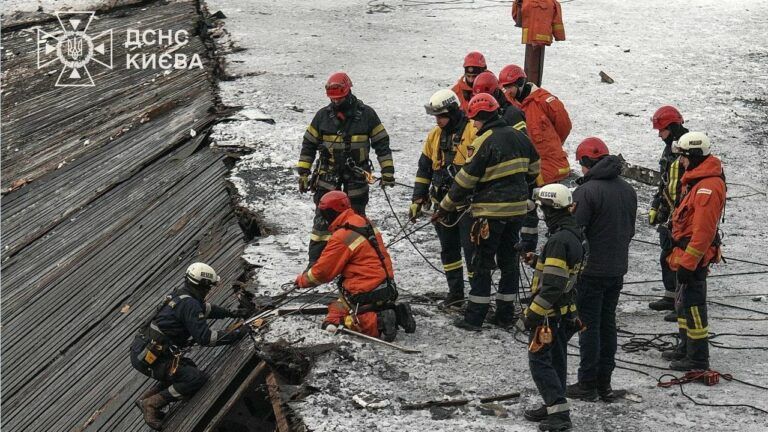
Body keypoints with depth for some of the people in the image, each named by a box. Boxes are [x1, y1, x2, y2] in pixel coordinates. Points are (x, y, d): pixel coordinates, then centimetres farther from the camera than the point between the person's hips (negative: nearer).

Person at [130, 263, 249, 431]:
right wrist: (233, 336, -8)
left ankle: (146, 398, 17)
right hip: (149, 358, -10)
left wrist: (231, 313, 38)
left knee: (187, 368, 23)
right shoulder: (189, 304, -15)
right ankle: (153, 404, -8)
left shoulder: (180, 295, 14)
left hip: (140, 352, 10)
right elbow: (204, 337, -18)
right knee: (198, 379, -10)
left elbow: (206, 308, 34)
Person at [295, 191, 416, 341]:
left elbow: (322, 271, -9)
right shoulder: (365, 223, 9)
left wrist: (301, 280, 11)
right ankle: (395, 313, 4)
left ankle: (379, 323, -21)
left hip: (366, 294, -9)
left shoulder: (341, 238, -17)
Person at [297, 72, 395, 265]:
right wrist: (303, 173, 2)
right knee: (323, 220, -5)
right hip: (328, 175, 0)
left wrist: (387, 172, -3)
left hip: (357, 176, 0)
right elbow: (309, 145, 6)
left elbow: (381, 143, 1)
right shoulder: (323, 116, -1)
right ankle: (315, 262, -2)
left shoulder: (366, 115, -5)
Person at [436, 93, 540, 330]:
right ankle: (506, 313, 18)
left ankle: (475, 317, 3)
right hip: (518, 209, 7)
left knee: (482, 263, 1)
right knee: (509, 259, 15)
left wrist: (445, 207, -5)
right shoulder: (519, 136, 5)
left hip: (491, 211, -7)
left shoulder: (484, 142, -16)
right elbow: (533, 169, 16)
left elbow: (465, 180, -14)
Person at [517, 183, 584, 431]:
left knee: (539, 360, -2)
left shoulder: (559, 241, -25)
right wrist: (535, 261, 11)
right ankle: (554, 407, 29)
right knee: (556, 359, 18)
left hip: (550, 314, -10)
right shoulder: (574, 236, 6)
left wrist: (530, 316, -22)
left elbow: (551, 287, -27)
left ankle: (559, 412, -4)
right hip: (565, 312, 10)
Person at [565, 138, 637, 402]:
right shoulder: (628, 190, 7)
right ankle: (604, 383, 20)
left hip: (591, 270, -7)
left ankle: (588, 384, 7)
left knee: (589, 326, 1)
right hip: (617, 269, 7)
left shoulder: (587, 191, -18)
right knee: (608, 323, 14)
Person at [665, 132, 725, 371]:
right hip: (685, 255, 11)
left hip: (694, 256, -11)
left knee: (693, 305, -5)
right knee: (683, 303, 20)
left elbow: (703, 231, -26)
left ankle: (698, 358, 2)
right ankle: (686, 348, 33)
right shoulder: (696, 180, 12)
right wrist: (675, 253, 24)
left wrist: (687, 263, -25)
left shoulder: (708, 187, -22)